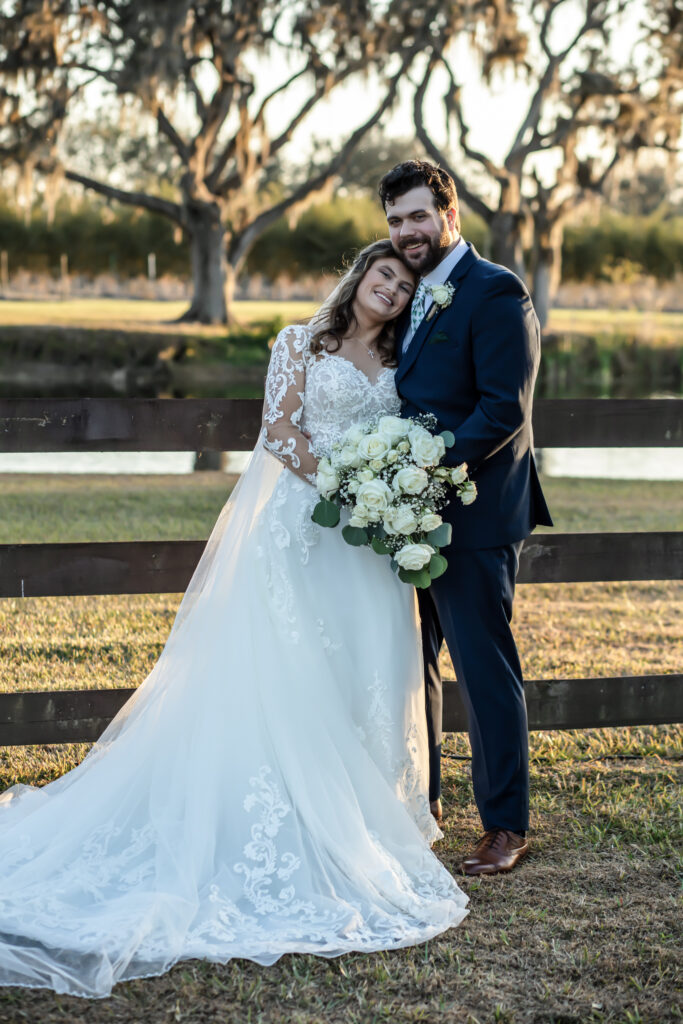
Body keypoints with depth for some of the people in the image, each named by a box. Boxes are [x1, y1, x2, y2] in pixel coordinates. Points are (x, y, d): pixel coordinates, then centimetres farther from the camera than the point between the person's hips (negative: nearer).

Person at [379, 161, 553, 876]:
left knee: (484, 668, -2)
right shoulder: (411, 296, 15)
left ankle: (506, 825, 9)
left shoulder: (495, 294, -12)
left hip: (472, 516, -9)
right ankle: (421, 803, 30)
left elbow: (504, 410, -19)